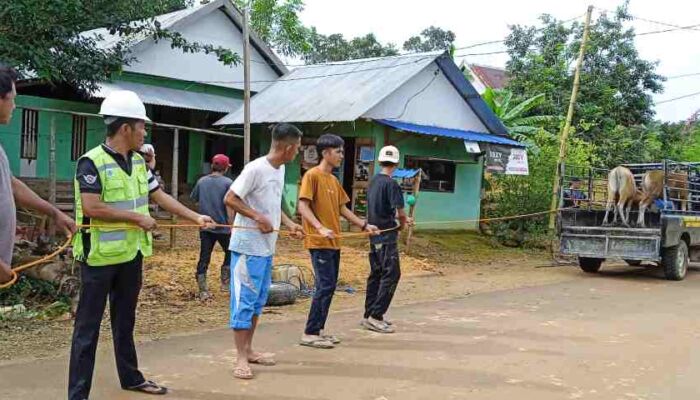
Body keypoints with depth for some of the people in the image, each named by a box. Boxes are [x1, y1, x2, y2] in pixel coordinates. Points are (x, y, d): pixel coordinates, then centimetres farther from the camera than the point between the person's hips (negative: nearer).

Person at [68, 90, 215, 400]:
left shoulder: (138, 162, 8)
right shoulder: (92, 162, -16)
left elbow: (160, 196, 13)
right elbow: (91, 208, -24)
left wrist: (196, 217, 8)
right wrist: (137, 217, -19)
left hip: (131, 254, 7)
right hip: (100, 256, -7)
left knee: (125, 321, 19)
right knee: (89, 326, 0)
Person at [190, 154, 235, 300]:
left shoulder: (201, 181, 4)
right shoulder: (227, 182, -8)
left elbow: (194, 198, 17)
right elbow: (229, 205, -13)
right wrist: (231, 225, -9)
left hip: (205, 226, 3)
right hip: (223, 226, -3)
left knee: (204, 258, 4)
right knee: (230, 253, 19)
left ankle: (203, 291, 3)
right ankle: (225, 282, 18)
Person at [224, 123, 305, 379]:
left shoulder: (280, 170, 11)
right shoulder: (256, 169, -17)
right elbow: (230, 199, -17)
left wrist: (290, 224, 9)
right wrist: (258, 218, -21)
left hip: (267, 248, 9)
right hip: (248, 246, -9)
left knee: (258, 300, 14)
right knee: (244, 300, -3)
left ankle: (248, 350, 25)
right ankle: (241, 358, 4)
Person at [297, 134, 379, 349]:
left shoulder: (334, 180, 16)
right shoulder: (312, 175, -9)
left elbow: (342, 208, 21)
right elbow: (303, 207, -16)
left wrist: (364, 224, 15)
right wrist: (320, 228, -29)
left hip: (333, 242, 9)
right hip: (319, 242, -9)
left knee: (329, 286, 10)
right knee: (325, 286, -10)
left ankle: (319, 329, 18)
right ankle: (310, 333, -3)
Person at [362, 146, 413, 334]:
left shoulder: (373, 182, 11)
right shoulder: (391, 184, -14)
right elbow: (400, 212, -17)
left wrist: (403, 219, 23)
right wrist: (402, 224, 5)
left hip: (374, 235, 8)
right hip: (387, 236, -8)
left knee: (376, 275, 14)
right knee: (391, 275, -3)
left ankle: (369, 315, 19)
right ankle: (375, 316, -6)